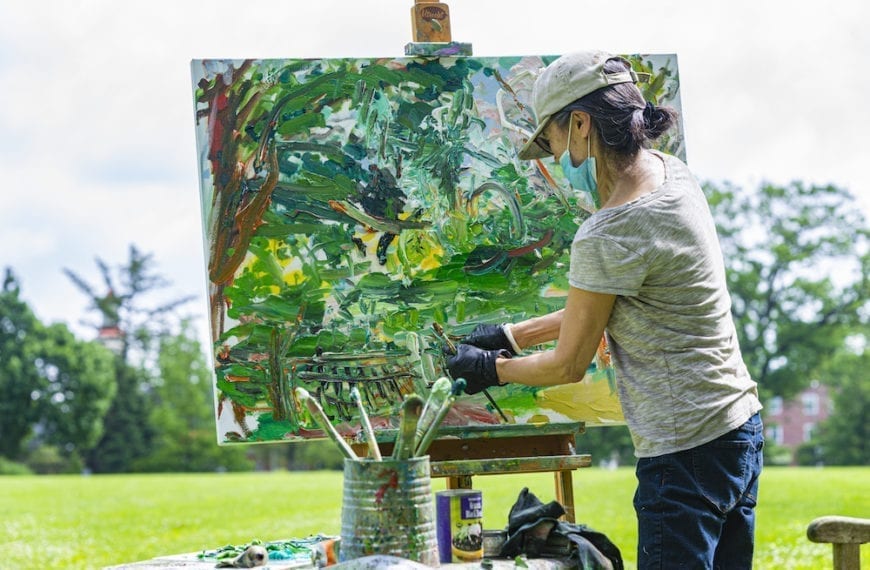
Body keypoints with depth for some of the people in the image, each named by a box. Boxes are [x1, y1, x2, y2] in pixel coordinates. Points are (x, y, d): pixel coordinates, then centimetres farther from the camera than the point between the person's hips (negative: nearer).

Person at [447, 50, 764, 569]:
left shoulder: (608, 238, -22)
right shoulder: (671, 172, 6)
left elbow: (569, 365, -8)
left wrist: (491, 369, 9)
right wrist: (512, 336, 19)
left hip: (686, 454, -10)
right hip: (741, 431, 10)